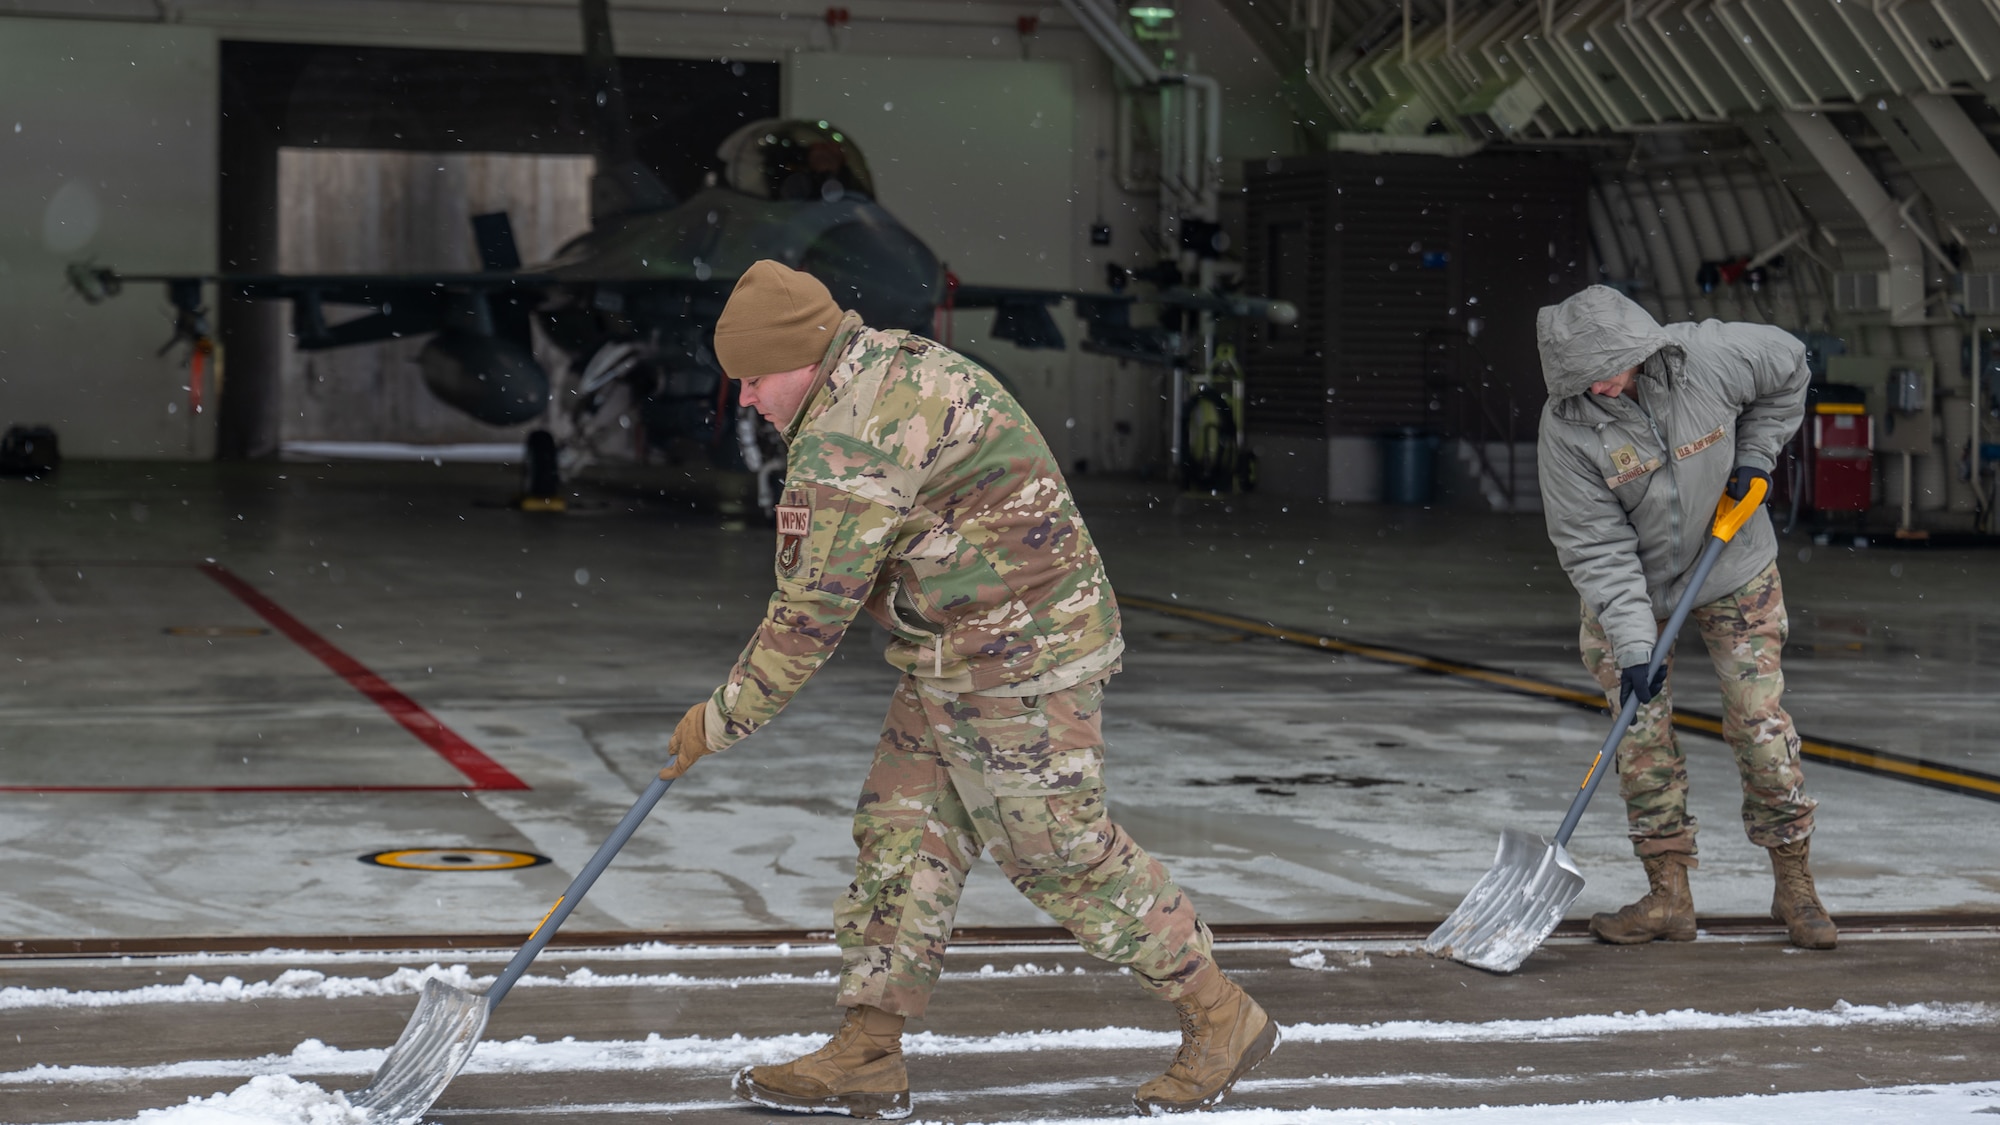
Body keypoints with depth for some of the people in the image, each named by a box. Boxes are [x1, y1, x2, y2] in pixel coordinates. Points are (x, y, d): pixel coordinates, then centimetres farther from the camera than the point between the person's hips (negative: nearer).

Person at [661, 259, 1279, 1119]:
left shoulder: (850, 441, -22)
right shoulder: (894, 364, 11)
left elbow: (814, 612, -19)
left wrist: (723, 718, -9)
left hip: (1017, 660, -11)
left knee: (1057, 851, -3)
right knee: (903, 832, 9)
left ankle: (1221, 1018, 10)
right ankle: (867, 1056, 12)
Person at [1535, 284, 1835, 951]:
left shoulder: (1711, 357, -24)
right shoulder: (1567, 426, -26)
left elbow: (1788, 365, 0)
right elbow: (1595, 548, -24)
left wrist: (1755, 453, -5)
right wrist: (1631, 644, -30)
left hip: (1733, 570, 0)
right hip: (1628, 586, 0)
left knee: (1760, 719, -2)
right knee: (1641, 732, -4)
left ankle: (1794, 885, 11)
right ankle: (1669, 897, 5)